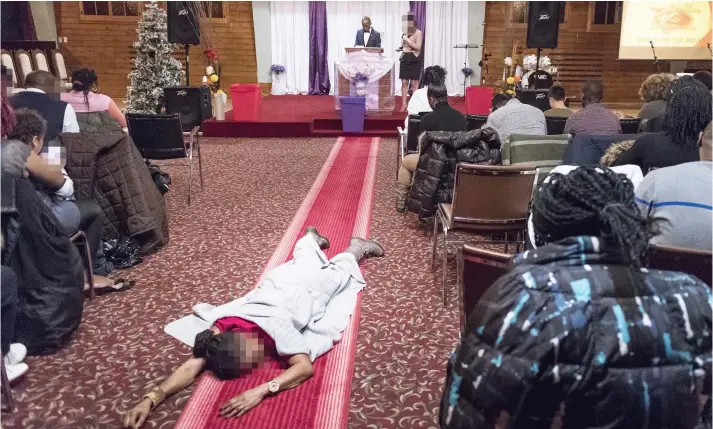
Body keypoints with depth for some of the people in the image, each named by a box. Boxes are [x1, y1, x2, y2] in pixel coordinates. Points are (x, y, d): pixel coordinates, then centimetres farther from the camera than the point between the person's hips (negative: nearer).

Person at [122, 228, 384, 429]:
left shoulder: (275, 326, -49)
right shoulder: (220, 327, -37)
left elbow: (306, 366, -51)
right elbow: (191, 367, -41)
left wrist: (262, 391, -64)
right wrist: (150, 399, -58)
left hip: (307, 286, -3)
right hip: (280, 282, 3)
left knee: (337, 270, 30)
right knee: (305, 261, 37)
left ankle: (356, 248, 57)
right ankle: (311, 238, 67)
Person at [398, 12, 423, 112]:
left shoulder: (418, 33, -6)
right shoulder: (404, 33, 13)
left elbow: (418, 47, -14)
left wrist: (407, 39, -15)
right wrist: (400, 48, 5)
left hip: (414, 60, -5)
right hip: (404, 59, 5)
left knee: (414, 83, -2)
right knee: (404, 82, 2)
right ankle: (404, 105, 7)